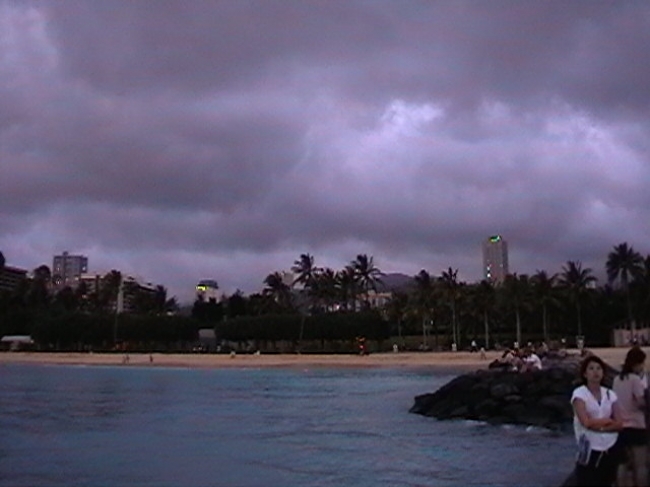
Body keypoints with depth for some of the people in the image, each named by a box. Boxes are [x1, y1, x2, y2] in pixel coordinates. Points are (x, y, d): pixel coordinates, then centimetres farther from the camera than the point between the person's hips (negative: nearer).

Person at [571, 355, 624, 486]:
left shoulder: (610, 394, 6)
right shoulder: (579, 394, -8)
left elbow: (619, 424, -1)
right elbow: (587, 422, -18)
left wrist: (598, 425, -14)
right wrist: (608, 421, -6)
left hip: (610, 449, 5)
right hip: (590, 450, -5)